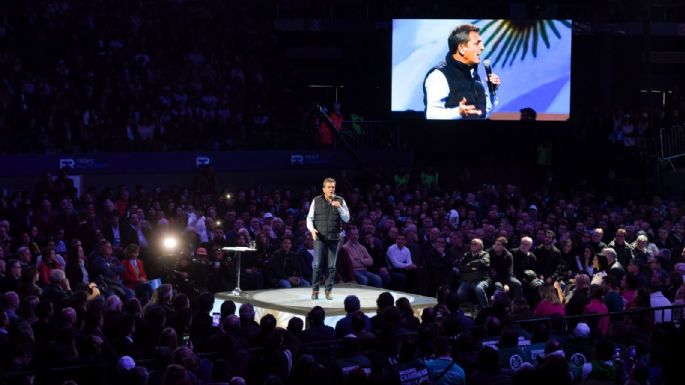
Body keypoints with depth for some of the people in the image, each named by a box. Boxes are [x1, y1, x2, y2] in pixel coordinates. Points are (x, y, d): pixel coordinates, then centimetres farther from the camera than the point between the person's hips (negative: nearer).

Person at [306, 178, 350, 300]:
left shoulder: (340, 201, 6)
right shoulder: (316, 201, 5)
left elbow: (346, 219, 1)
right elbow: (310, 218, 7)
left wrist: (339, 207, -14)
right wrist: (312, 229, -11)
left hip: (334, 238, 1)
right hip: (319, 237, -1)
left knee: (331, 266, 3)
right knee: (317, 265, -5)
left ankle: (328, 291, 11)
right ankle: (315, 290, 4)